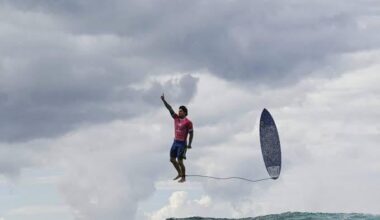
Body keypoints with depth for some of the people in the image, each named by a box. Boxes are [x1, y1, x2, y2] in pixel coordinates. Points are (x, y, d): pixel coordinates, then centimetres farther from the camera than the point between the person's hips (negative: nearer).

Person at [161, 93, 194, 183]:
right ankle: (179, 173, 30)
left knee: (180, 161, -5)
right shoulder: (176, 118, 5)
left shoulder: (188, 122, -11)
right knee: (172, 159, 12)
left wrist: (189, 144, -15)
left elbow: (191, 133, -9)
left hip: (182, 143, -7)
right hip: (175, 142, 7)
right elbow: (170, 108, 3)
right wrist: (163, 100, -3)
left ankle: (183, 177, 9)